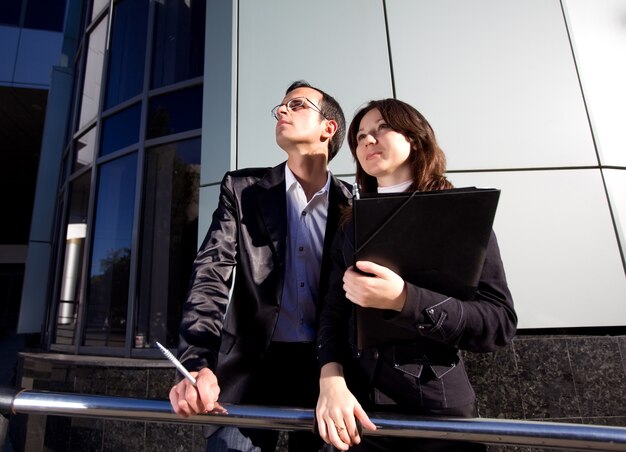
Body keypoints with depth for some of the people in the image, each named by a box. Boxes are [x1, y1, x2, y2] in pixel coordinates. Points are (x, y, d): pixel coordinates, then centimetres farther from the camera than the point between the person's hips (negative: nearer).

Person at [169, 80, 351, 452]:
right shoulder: (243, 189, 0)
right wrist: (197, 365, -22)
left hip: (324, 367, 1)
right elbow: (211, 276, -8)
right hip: (252, 364, 0)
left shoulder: (352, 205, 0)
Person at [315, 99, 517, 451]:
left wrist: (403, 299, -26)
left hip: (437, 408, -3)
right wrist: (331, 381, -19)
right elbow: (334, 314, -1)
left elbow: (501, 323, -12)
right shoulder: (352, 227, 5)